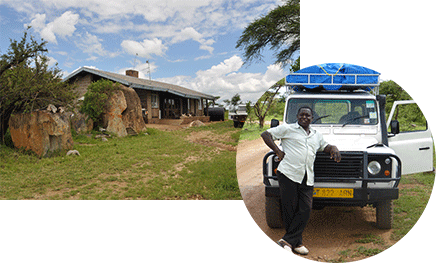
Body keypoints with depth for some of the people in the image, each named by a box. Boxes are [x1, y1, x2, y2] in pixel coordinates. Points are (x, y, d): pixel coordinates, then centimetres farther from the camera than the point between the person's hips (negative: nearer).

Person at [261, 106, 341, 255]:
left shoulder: (316, 135, 22)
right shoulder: (288, 129, 6)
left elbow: (325, 146, 37)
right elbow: (265, 134, 4)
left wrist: (334, 149, 12)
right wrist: (278, 151, -4)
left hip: (307, 179, 5)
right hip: (288, 175, -4)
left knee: (305, 210, -4)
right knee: (290, 210, -1)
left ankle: (287, 240, 5)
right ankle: (297, 242, 13)